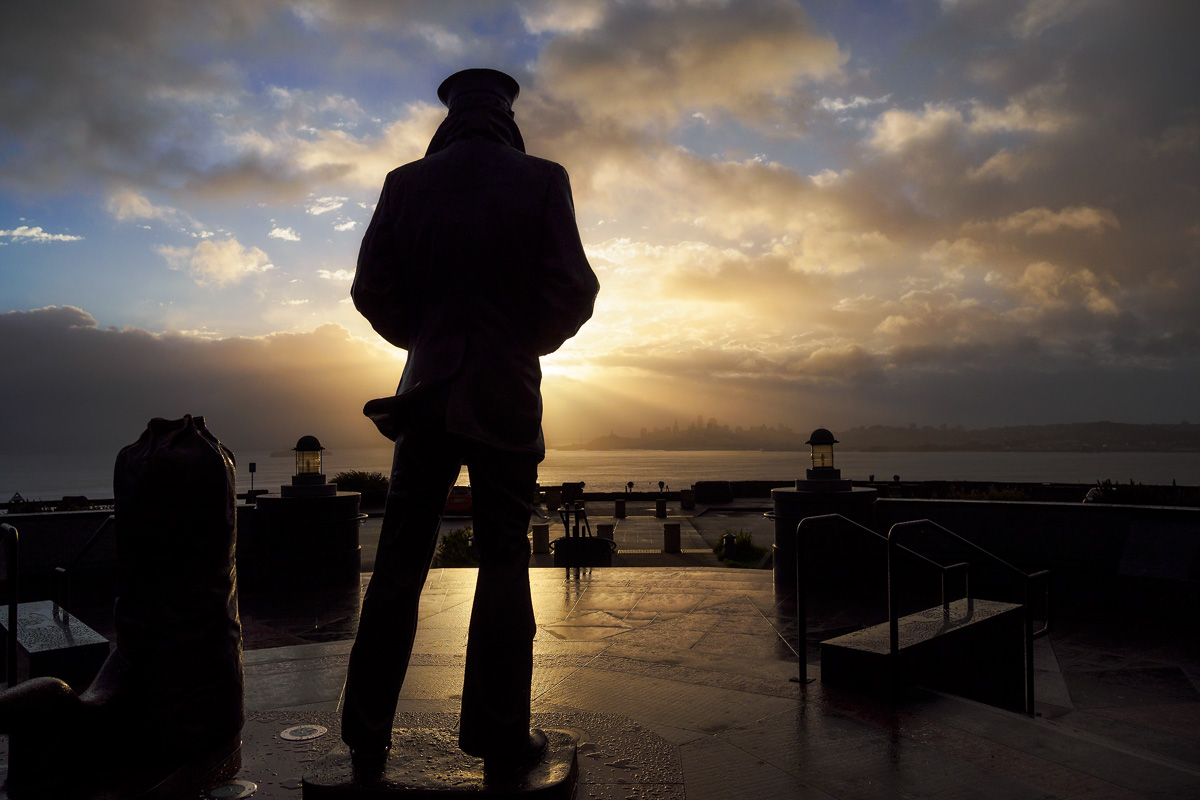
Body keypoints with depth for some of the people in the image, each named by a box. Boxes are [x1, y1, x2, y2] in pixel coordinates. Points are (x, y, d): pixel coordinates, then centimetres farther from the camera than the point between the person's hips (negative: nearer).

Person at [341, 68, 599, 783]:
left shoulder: (406, 183, 3)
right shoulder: (541, 181, -3)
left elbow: (372, 289, 3)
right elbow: (573, 293, -7)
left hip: (428, 392, 2)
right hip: (508, 397, -2)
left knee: (399, 564, 7)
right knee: (504, 564, 4)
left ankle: (367, 743, 14)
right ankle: (502, 743, 10)